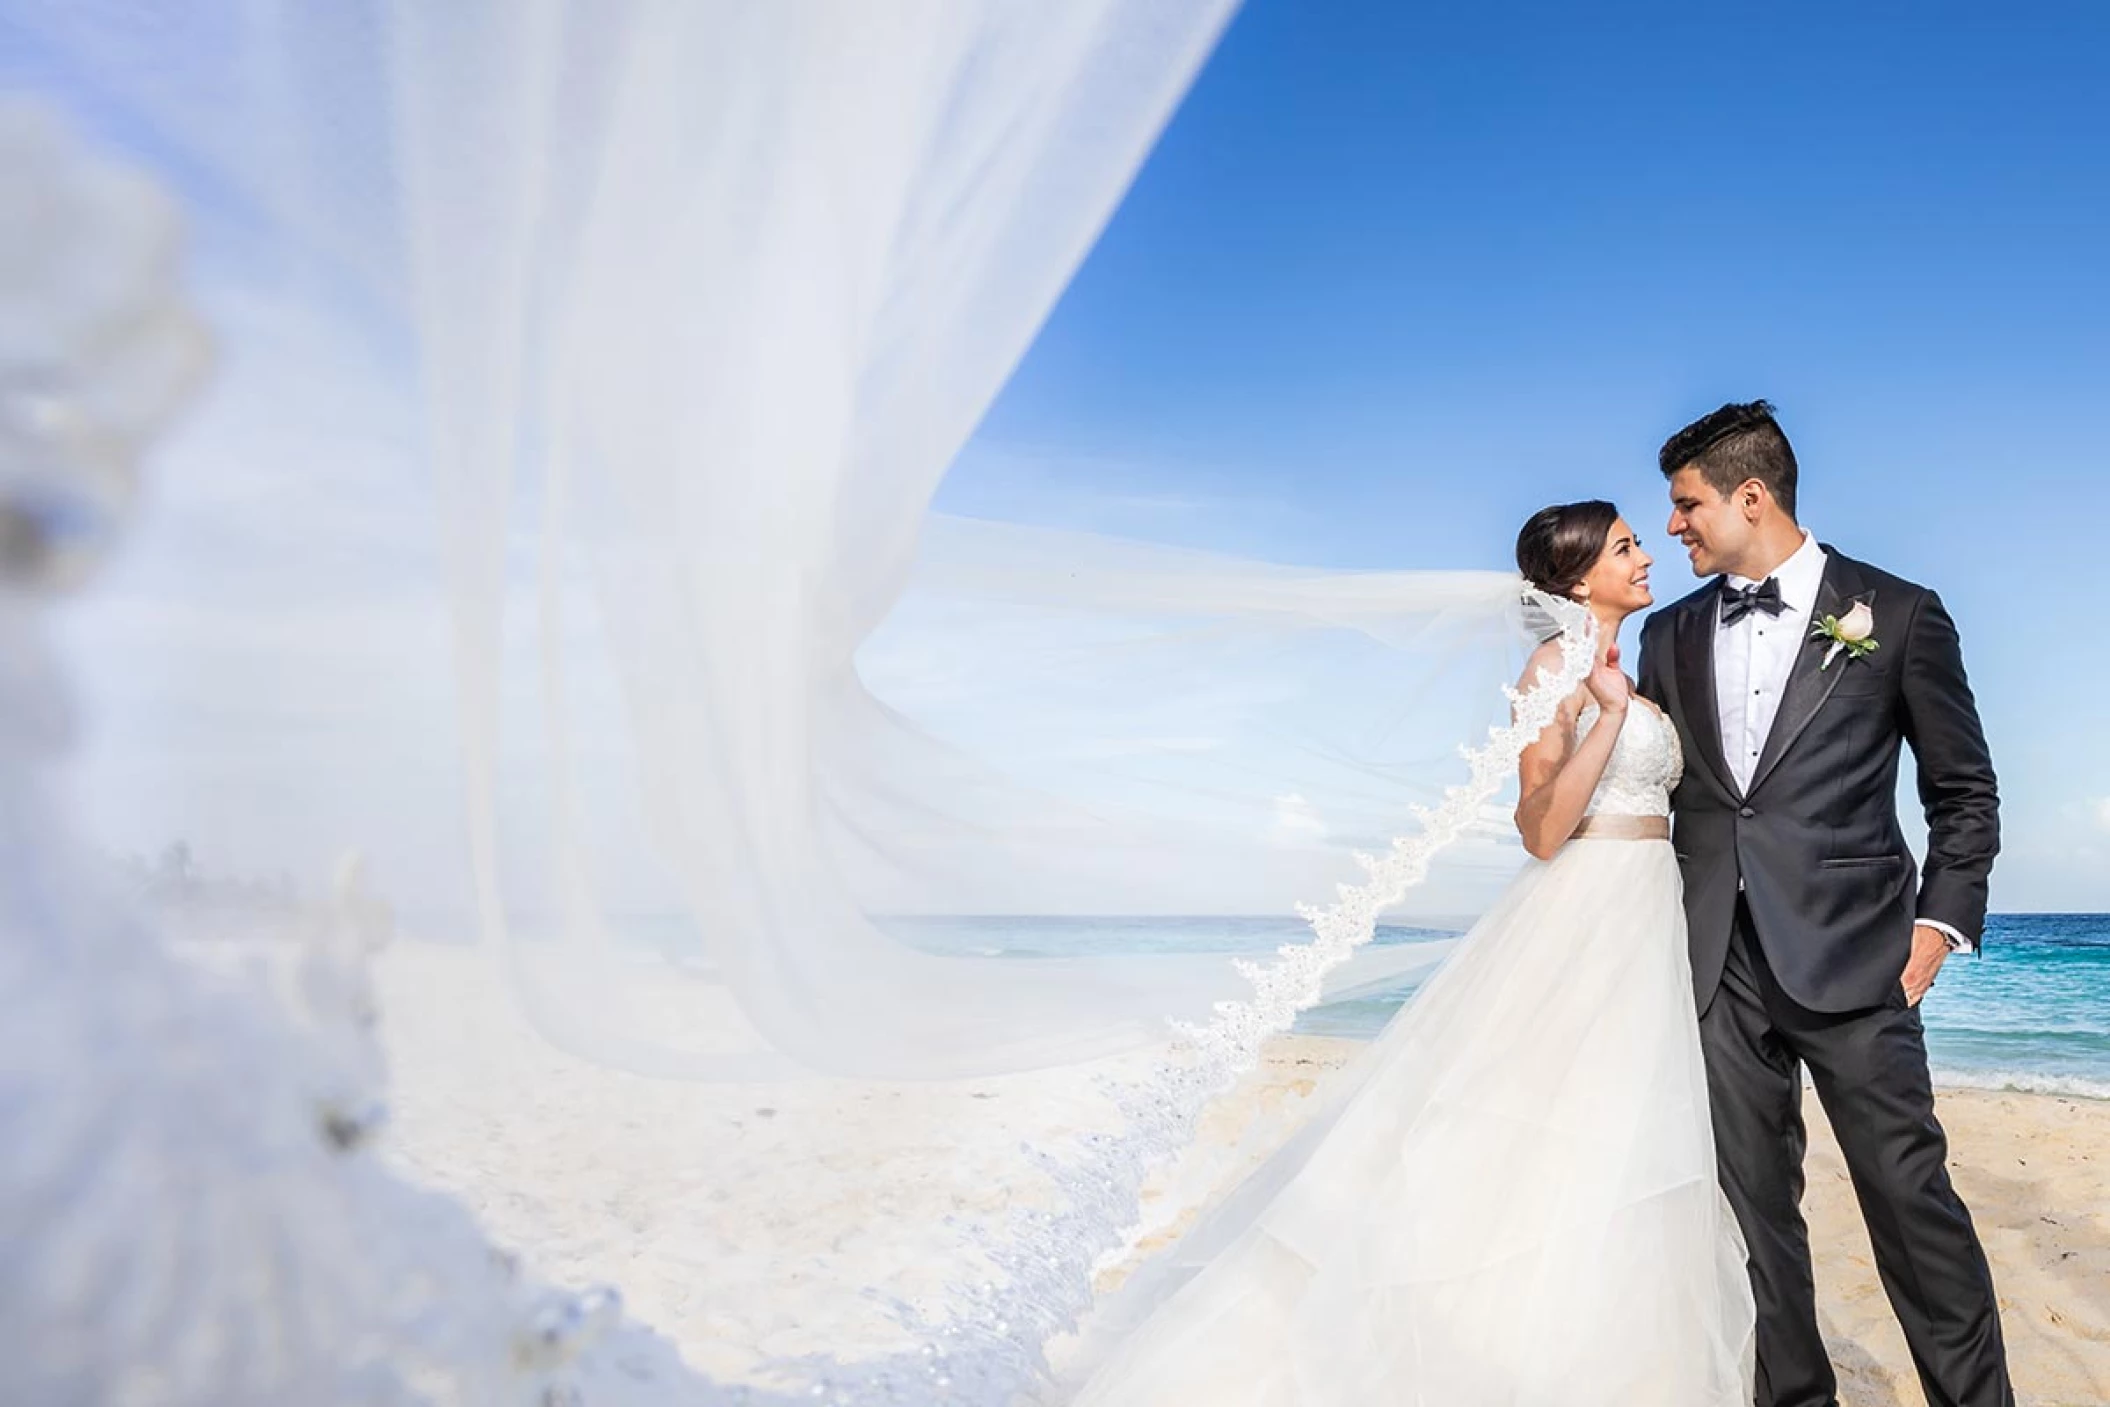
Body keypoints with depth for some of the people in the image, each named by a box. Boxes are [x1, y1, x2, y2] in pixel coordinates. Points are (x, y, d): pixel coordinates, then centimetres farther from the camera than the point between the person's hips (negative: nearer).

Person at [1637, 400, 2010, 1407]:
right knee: (1752, 1202, 10)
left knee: (1910, 1191, -1)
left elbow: (1965, 791, 5)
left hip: (1849, 956, -3)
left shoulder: (1896, 613, 2)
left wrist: (1939, 924, -3)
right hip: (1719, 964, 4)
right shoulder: (1670, 636, 12)